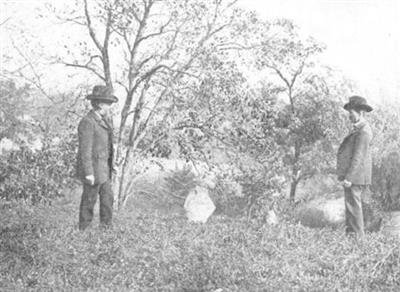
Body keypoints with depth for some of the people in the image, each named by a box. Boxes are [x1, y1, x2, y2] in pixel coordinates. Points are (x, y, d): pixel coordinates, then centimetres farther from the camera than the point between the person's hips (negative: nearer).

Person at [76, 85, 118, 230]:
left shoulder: (101, 120, 10)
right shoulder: (87, 122, -20)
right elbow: (85, 150, -21)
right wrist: (88, 173, -21)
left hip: (103, 169, 9)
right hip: (92, 169, -9)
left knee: (107, 197, 12)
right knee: (89, 201, 3)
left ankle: (106, 227, 22)